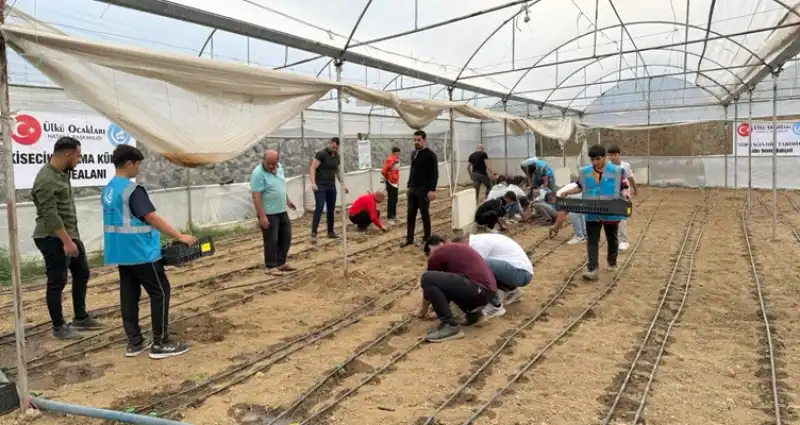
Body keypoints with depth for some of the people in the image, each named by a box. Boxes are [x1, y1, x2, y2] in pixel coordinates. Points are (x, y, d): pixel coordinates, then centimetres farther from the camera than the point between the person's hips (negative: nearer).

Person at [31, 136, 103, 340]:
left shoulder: (62, 172, 9)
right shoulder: (46, 180, -21)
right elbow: (51, 216, -25)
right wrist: (66, 242, -26)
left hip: (71, 234, 10)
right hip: (53, 239, -10)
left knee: (82, 274, 16)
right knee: (57, 282, 1)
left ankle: (80, 318, 27)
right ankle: (58, 327, 13)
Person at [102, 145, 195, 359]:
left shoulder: (108, 190, 11)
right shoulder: (132, 190, -17)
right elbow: (152, 218, -24)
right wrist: (180, 237, -23)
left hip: (121, 252, 9)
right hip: (140, 252, -9)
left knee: (129, 295, 11)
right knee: (160, 292, -1)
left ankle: (134, 342, 17)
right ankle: (160, 343, 1)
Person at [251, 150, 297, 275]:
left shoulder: (279, 167, 4)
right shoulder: (258, 174, -20)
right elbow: (256, 197, -23)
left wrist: (287, 200, 23)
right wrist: (262, 216, -26)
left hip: (282, 211, 8)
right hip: (268, 214, -8)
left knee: (286, 237, 13)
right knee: (271, 240, 0)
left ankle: (281, 263, 26)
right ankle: (271, 266, 13)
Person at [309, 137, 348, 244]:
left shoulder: (337, 156, 11)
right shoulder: (321, 154, -10)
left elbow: (338, 172, 21)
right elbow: (312, 169, -14)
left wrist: (343, 184, 13)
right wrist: (313, 183, -25)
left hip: (332, 186, 7)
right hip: (320, 186, -6)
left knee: (331, 209, 10)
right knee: (319, 208, -13)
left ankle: (331, 232, 20)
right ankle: (313, 233, -12)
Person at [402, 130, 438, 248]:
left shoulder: (430, 155, -9)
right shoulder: (413, 154, 13)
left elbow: (434, 174, -13)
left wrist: (432, 190, -20)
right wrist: (409, 186, 15)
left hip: (424, 190, -7)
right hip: (412, 190, 7)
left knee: (425, 214, 1)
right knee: (410, 214, 8)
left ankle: (426, 239, 13)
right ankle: (409, 238, 16)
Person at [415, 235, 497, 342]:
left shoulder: (436, 255, 5)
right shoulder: (458, 248, 29)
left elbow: (429, 283, 17)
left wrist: (423, 310, 35)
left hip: (478, 290, -9)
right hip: (488, 291, 9)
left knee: (427, 279, -11)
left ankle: (450, 326, -6)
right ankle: (473, 313, 19)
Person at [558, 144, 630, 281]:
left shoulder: (616, 171, -9)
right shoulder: (585, 172, 1)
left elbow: (623, 187, -7)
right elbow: (580, 187, 13)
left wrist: (625, 193, -29)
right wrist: (568, 191, -3)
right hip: (592, 214, 2)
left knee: (611, 238, 17)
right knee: (592, 241, -4)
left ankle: (612, 262, 38)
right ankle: (592, 269, -7)